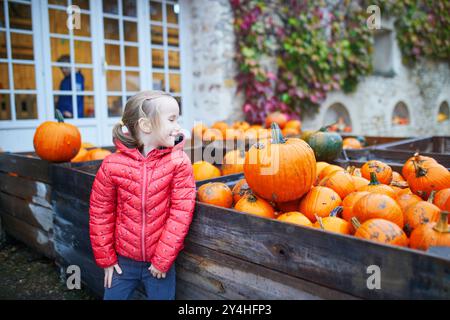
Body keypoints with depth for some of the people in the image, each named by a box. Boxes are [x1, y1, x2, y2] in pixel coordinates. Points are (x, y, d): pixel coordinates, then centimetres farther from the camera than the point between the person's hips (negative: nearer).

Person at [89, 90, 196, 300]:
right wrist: (106, 259, 2)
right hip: (123, 260, 1)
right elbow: (100, 213, -1)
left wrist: (163, 260, -10)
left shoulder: (179, 162, -12)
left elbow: (181, 213, -12)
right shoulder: (113, 165, -10)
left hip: (161, 262, 0)